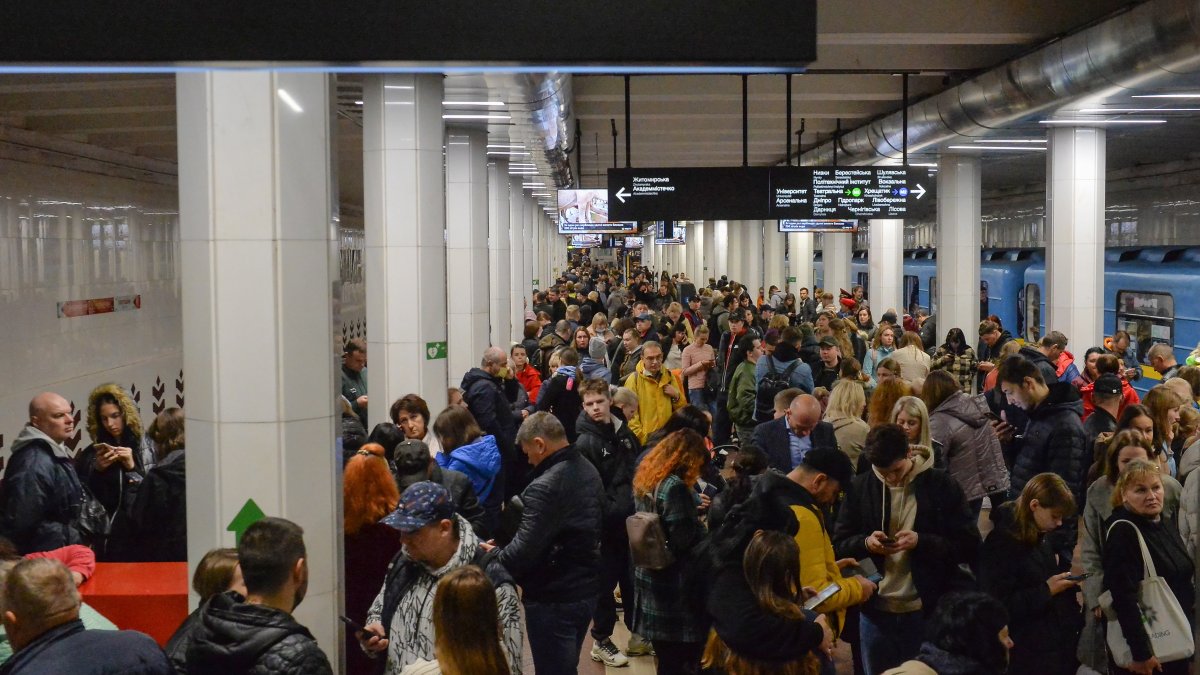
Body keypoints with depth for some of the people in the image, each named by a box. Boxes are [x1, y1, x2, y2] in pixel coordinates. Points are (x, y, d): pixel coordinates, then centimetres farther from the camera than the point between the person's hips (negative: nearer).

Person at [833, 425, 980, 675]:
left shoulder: (941, 485, -5)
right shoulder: (861, 487, 2)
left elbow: (970, 546, -6)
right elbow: (839, 545, 6)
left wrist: (921, 541, -20)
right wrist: (866, 543, -15)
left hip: (930, 610, -2)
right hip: (876, 611, 3)